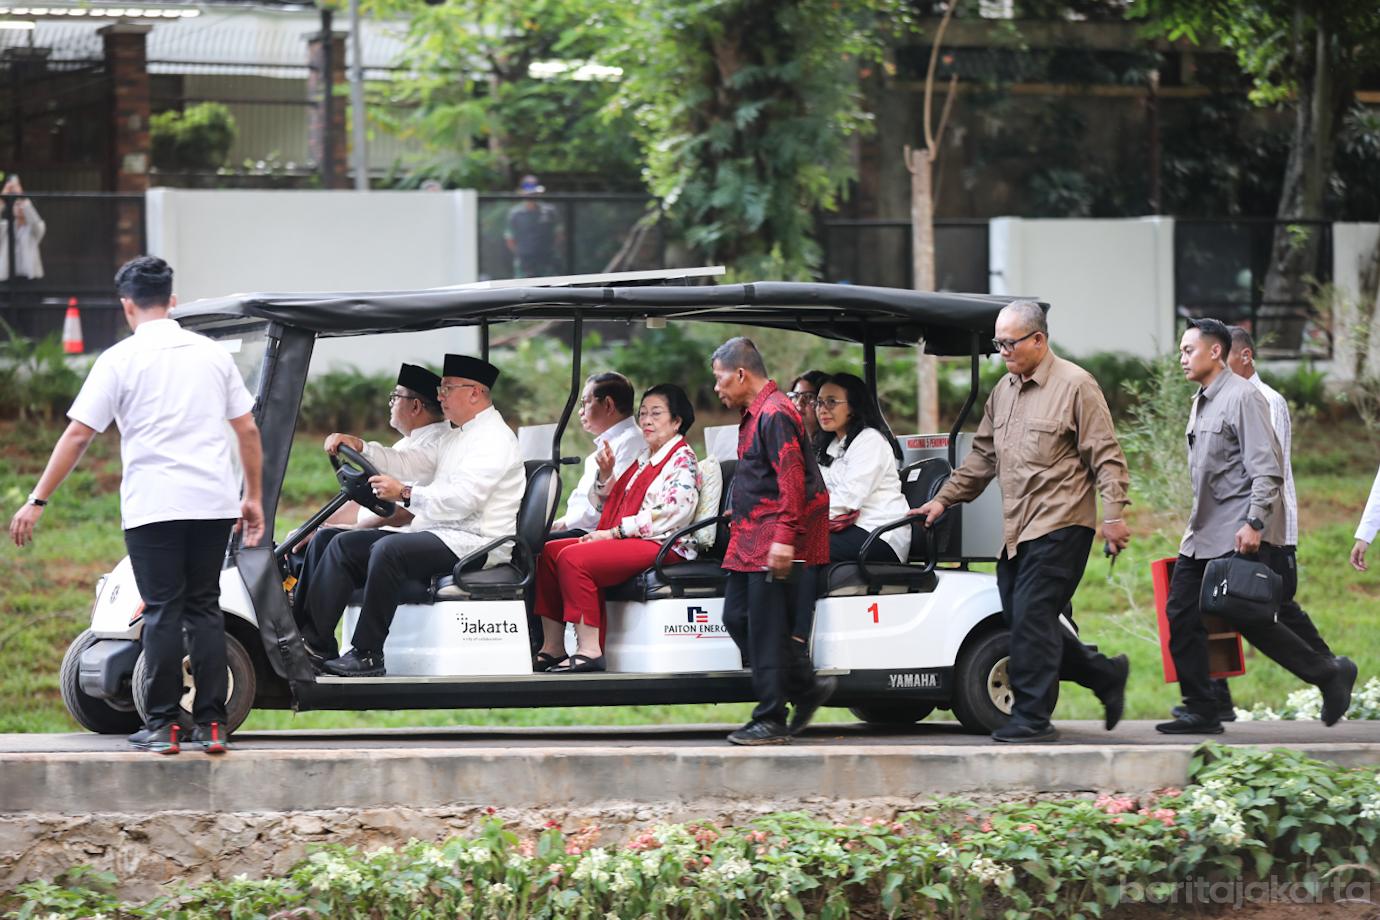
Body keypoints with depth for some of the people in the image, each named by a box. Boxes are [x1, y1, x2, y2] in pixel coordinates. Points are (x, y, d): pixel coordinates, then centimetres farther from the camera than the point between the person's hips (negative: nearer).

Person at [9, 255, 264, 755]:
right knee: (204, 608, 9)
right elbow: (248, 431, 12)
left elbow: (77, 435, -4)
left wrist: (38, 501, 0)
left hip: (153, 505, -3)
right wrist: (252, 497, 21)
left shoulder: (121, 359, -2)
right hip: (213, 502, 4)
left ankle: (162, 726, -1)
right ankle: (210, 724, 5)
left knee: (162, 612, 0)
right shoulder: (213, 354, 11)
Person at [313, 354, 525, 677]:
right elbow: (410, 463, 18)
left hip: (473, 542, -11)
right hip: (440, 535, 11)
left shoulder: (494, 438, -10)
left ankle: (367, 656, -29)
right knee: (344, 545, 2)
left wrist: (405, 494, -27)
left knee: (388, 550, -32)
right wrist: (360, 447, 6)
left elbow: (464, 497, -23)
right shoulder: (454, 437, 25)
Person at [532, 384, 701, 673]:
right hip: (620, 541, 10)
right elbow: (605, 505, 29)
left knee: (574, 558, -28)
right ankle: (552, 648, -7)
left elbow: (672, 513, -18)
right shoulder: (643, 459, 24)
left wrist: (614, 532, -17)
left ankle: (590, 651, -32)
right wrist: (606, 475, 8)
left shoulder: (682, 460, -4)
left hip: (661, 545, -10)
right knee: (550, 552, -3)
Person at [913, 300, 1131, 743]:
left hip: (1059, 525, -8)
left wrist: (1114, 515, -13)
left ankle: (1032, 716, -6)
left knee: (1032, 617, -12)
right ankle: (1104, 675, 20)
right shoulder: (1003, 391, 18)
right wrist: (944, 499, 22)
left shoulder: (1075, 386, -5)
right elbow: (982, 457, 26)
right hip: (1016, 532, 8)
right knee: (1020, 620, 5)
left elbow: (1106, 457, -7)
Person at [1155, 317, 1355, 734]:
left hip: (1241, 533, -9)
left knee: (1249, 618, -10)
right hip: (1203, 534, 9)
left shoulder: (1242, 397, -11)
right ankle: (1201, 712, 4)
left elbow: (1267, 468, -18)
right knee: (1181, 613, 1)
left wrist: (1253, 523, -25)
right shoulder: (1202, 403, 17)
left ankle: (1329, 674, 5)